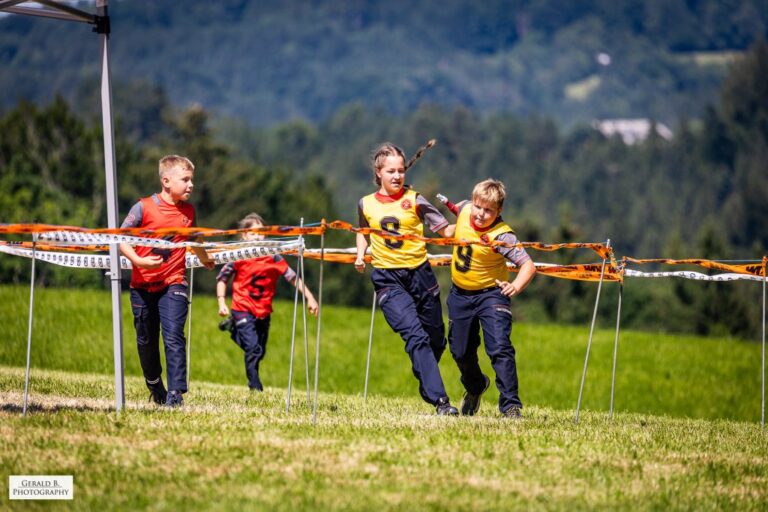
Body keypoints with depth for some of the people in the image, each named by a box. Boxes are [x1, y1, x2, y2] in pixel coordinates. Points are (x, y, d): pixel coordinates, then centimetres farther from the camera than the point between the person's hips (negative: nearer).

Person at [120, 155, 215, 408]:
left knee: (173, 337, -14)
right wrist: (138, 260, -26)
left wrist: (205, 259, 42)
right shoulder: (144, 207, -10)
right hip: (143, 285, -1)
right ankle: (154, 385, 34)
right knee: (146, 340, 12)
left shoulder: (188, 211, 3)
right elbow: (121, 238, -10)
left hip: (173, 283, 1)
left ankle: (175, 393, -18)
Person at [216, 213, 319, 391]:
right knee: (253, 347, -18)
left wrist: (309, 297, -6)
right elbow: (222, 279, 2)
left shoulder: (273, 257, -2)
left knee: (260, 351, 9)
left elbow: (293, 277, -2)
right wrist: (222, 302, -9)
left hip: (263, 312, 4)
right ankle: (256, 388, -12)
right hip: (243, 309, -4)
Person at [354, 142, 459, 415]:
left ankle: (427, 387, 40)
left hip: (420, 273, 1)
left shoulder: (414, 200, 0)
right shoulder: (366, 204, 5)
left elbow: (446, 230, -4)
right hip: (388, 279, -1)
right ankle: (440, 400, -23)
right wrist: (361, 255, 11)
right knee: (415, 335, -19)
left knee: (435, 338, 10)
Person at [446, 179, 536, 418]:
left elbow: (528, 265, -37)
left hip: (490, 293, -6)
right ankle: (475, 386, 47)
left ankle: (510, 405, -16)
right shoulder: (464, 210, -12)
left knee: (500, 348, -20)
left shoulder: (501, 236, -28)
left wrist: (516, 286, -53)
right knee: (460, 351, 17)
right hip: (460, 294, 6)